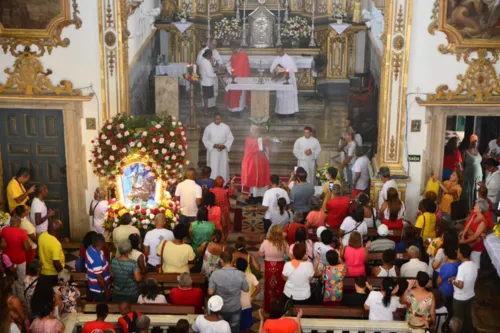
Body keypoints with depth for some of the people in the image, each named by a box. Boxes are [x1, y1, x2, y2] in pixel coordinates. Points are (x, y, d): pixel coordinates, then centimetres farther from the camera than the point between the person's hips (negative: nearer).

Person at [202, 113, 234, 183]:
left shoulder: (226, 127, 1)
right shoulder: (208, 128, -2)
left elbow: (230, 138, 4)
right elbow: (205, 139, 0)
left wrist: (224, 146, -12)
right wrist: (214, 145, -12)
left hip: (223, 151, 1)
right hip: (213, 152, -1)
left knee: (223, 168, 2)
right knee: (213, 169, -4)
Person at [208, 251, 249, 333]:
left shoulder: (215, 274, -21)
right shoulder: (240, 274, -18)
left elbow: (210, 292, -16)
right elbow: (246, 289, -5)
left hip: (220, 309, 0)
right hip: (235, 308, 0)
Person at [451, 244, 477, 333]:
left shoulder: (462, 267, -30)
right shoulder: (474, 265, -5)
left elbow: (460, 285, -31)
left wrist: (453, 281, -13)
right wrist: (456, 278, 5)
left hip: (460, 298, -7)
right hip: (470, 295, 7)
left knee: (459, 319, 12)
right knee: (468, 316, 24)